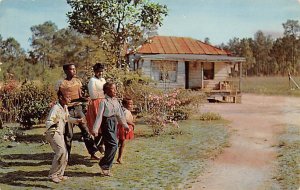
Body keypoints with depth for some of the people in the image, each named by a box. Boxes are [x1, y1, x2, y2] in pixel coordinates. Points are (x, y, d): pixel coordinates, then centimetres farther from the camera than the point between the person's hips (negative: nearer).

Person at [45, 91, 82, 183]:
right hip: (53, 133, -9)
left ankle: (59, 174, 25)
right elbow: (48, 122, -23)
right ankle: (53, 174, -16)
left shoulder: (65, 107, 8)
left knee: (64, 154, 11)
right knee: (61, 151, -25)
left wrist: (76, 120, 20)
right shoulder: (55, 107, -18)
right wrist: (53, 124, -43)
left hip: (60, 134, 9)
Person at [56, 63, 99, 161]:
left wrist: (84, 99, -10)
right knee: (68, 134, 2)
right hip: (68, 109, -4)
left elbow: (80, 96, 10)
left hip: (78, 108, 5)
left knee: (85, 130, 4)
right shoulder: (61, 83, -7)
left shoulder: (78, 81, 8)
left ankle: (93, 153, 10)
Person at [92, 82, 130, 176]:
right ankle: (104, 164, 2)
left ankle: (106, 167, 19)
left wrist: (125, 125, 21)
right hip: (107, 123, -7)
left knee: (110, 146, 10)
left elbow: (120, 114, 18)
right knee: (113, 145, -13)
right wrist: (95, 129, -18)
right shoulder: (104, 102, -11)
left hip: (114, 123, 7)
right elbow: (99, 116, -14)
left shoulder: (116, 101, 9)